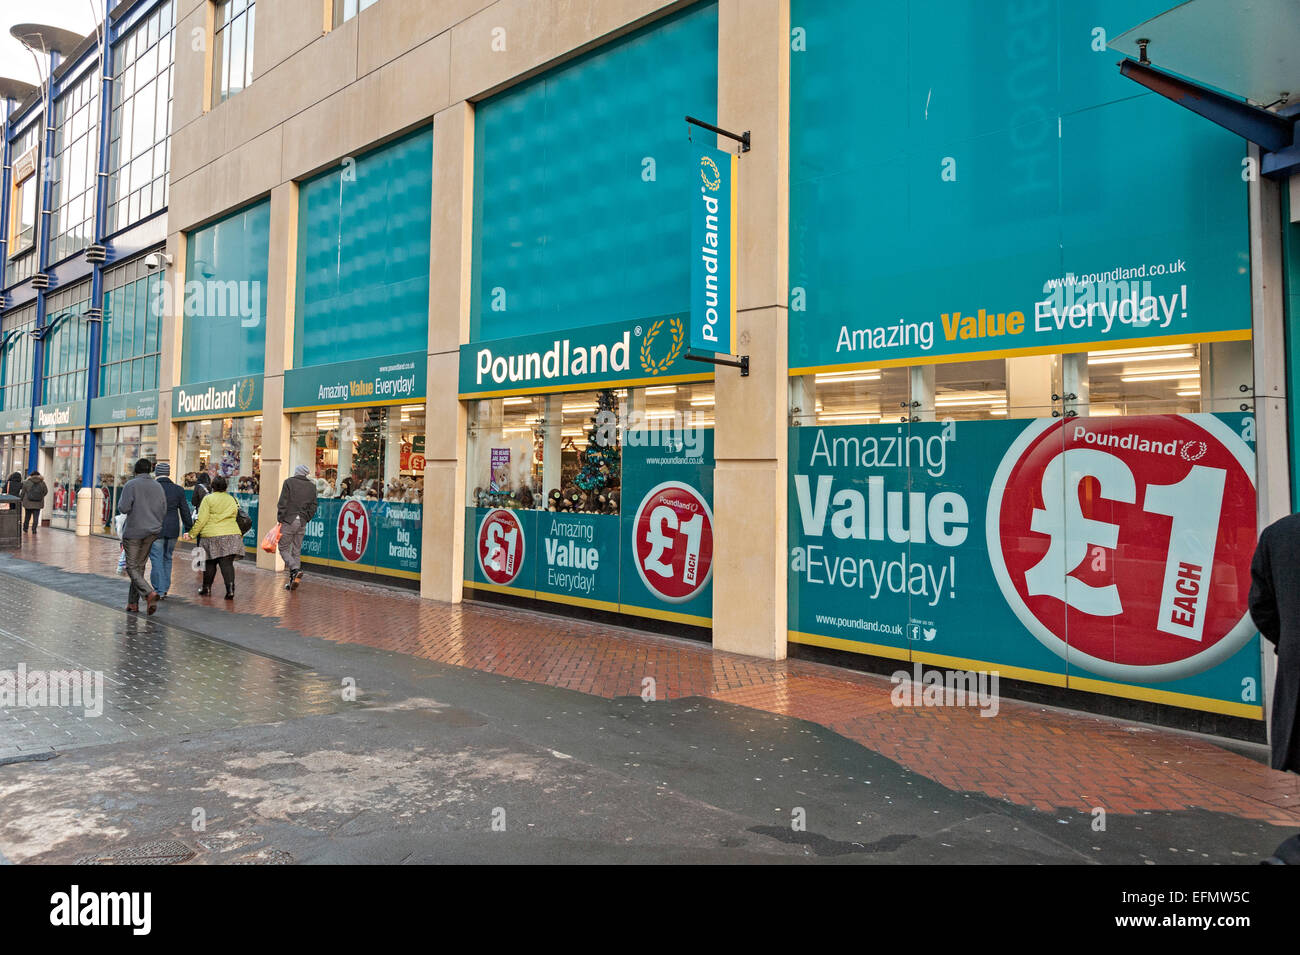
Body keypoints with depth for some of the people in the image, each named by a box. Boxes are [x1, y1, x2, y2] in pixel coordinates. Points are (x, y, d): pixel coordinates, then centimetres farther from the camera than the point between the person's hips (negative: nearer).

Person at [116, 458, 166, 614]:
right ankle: (133, 602, 14)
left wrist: (120, 500, 7)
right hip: (152, 532, 5)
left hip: (133, 532, -5)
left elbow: (123, 508, -12)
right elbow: (163, 511, 8)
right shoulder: (158, 487, 8)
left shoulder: (131, 485, -8)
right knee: (139, 566, 12)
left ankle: (149, 593, -22)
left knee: (132, 567, -1)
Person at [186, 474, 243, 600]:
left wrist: (192, 533, 0)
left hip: (211, 535, -2)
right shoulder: (232, 500, 11)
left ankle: (207, 588, 24)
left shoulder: (208, 499, -1)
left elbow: (202, 520, -6)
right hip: (232, 534, 2)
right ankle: (230, 589, -17)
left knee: (210, 563, 13)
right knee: (227, 563, -2)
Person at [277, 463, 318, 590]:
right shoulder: (312, 486, 9)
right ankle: (293, 580, 10)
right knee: (297, 551, 10)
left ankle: (295, 570, -18)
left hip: (289, 521, -4)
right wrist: (305, 520, 15)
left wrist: (280, 519, -2)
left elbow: (282, 503, -9)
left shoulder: (289, 482, -4)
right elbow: (313, 507, 9)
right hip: (302, 523, 5)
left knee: (283, 549, 4)